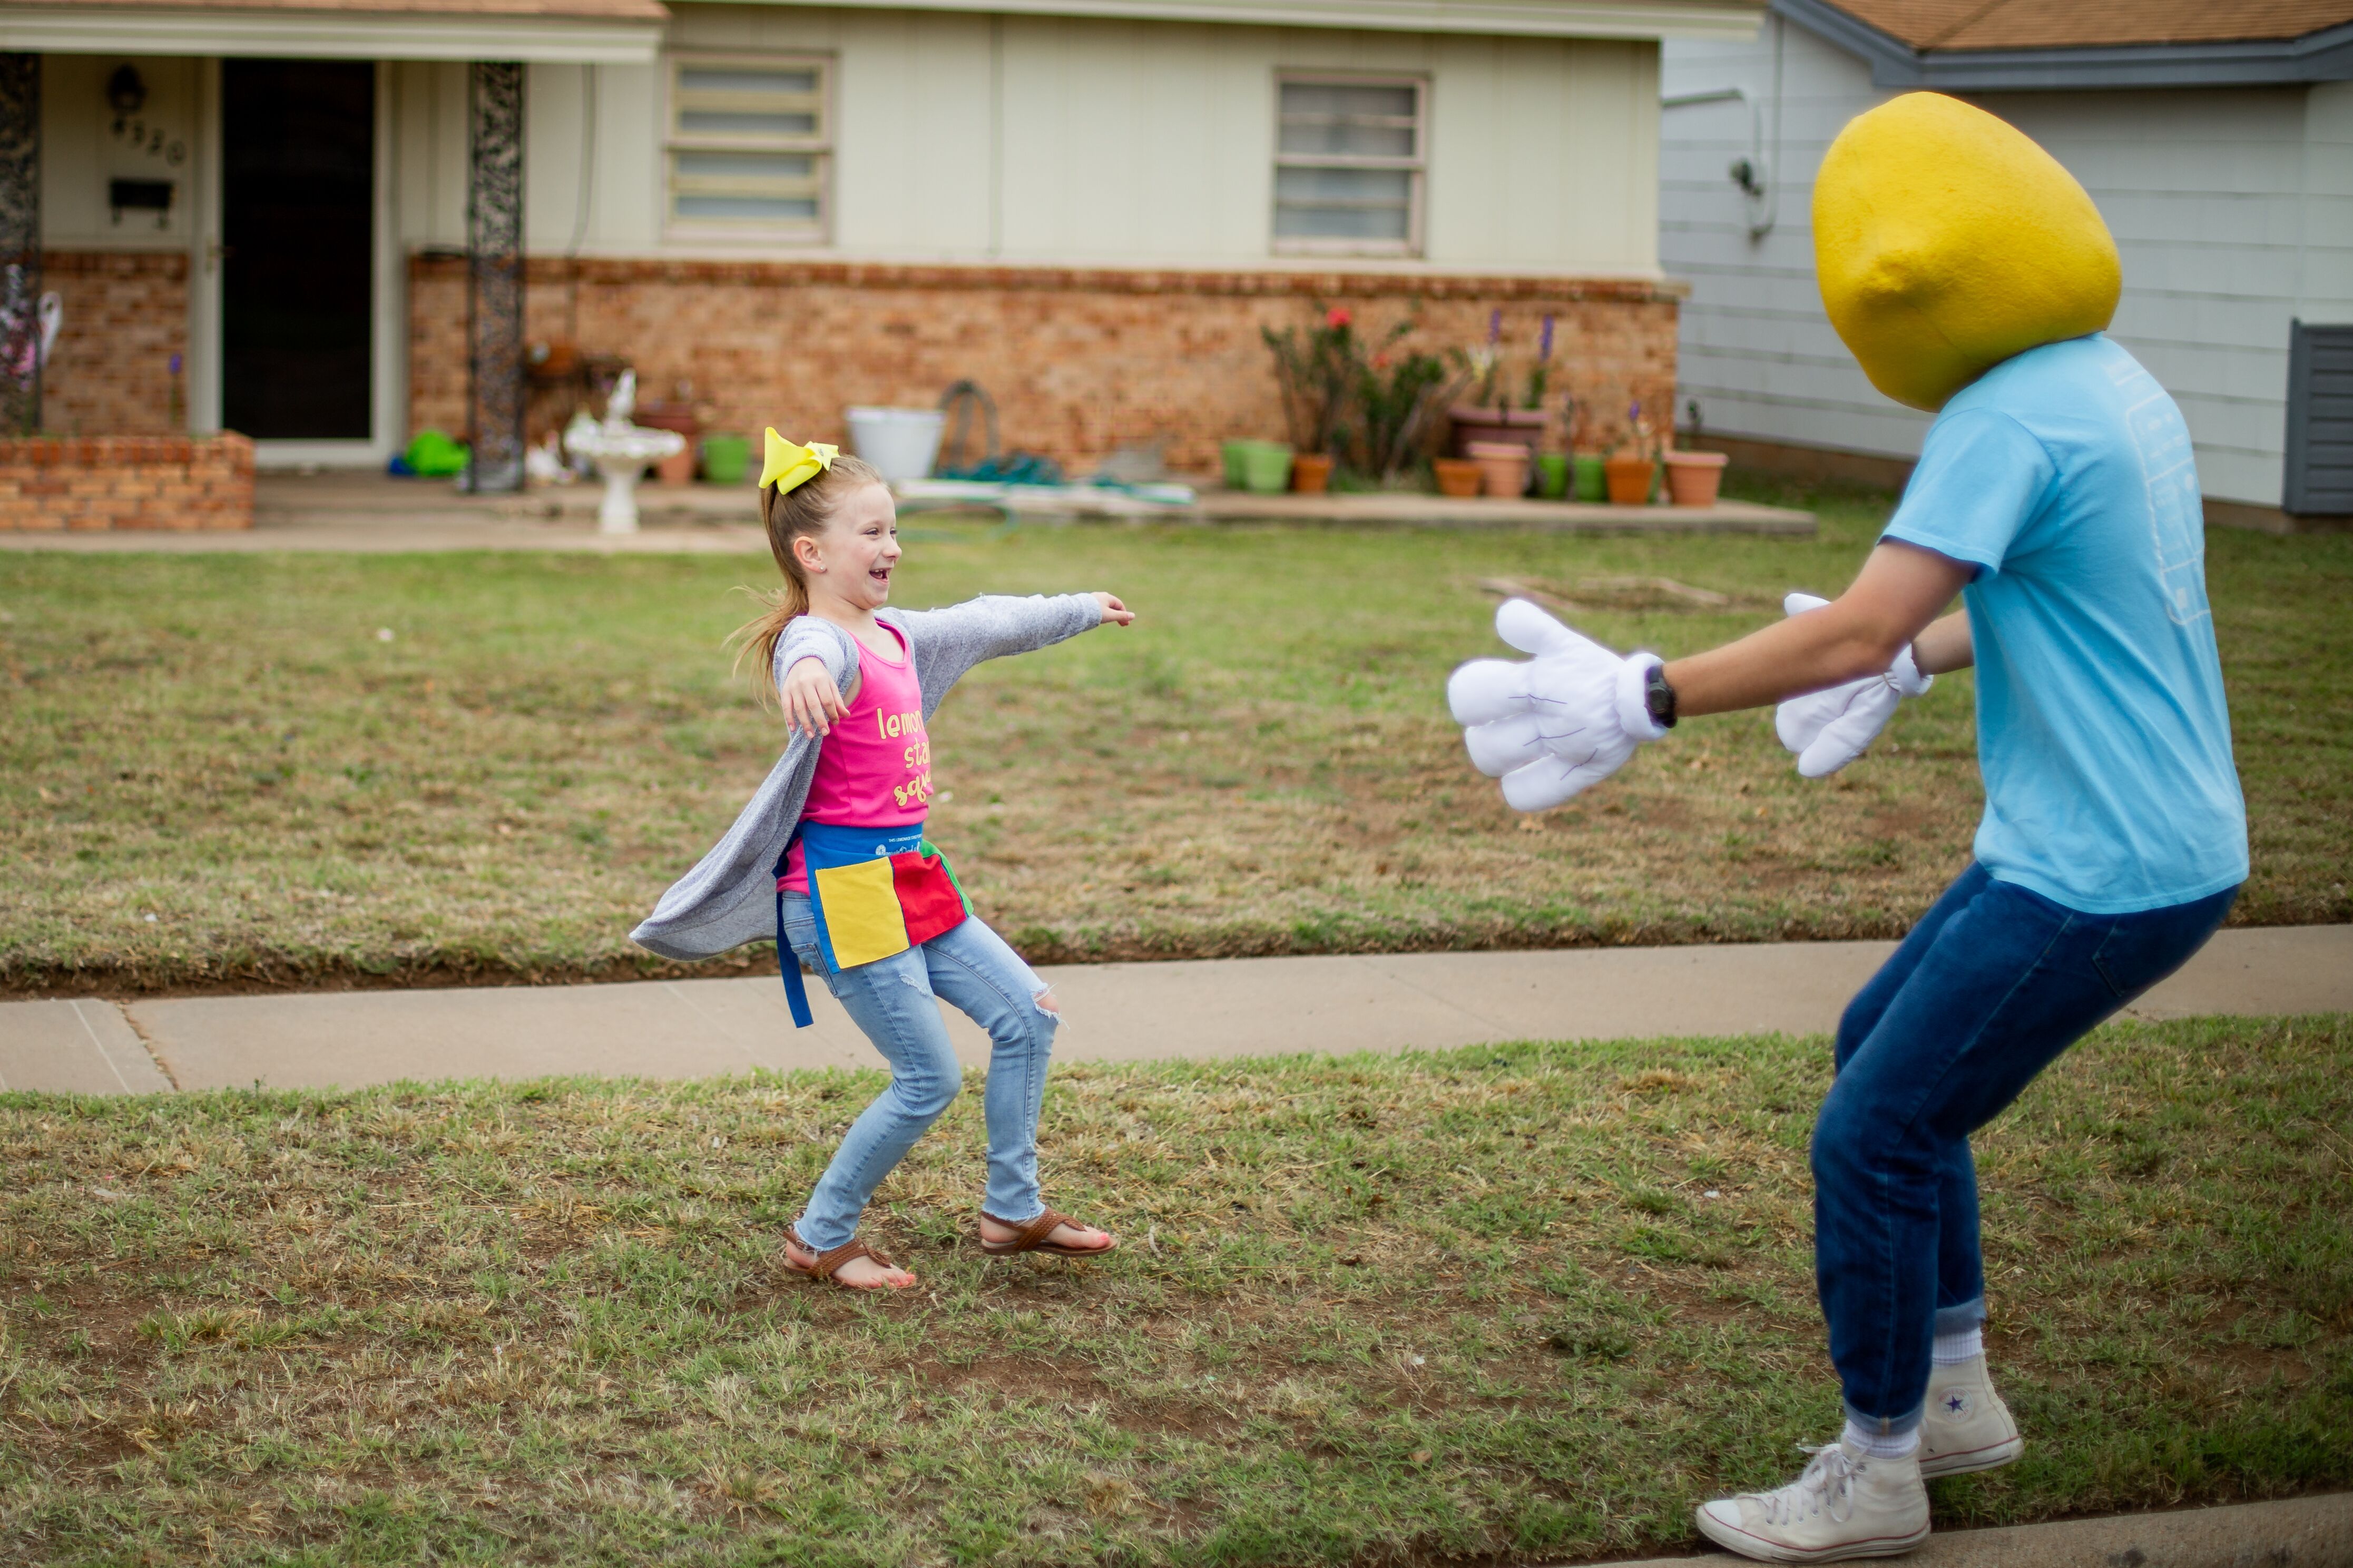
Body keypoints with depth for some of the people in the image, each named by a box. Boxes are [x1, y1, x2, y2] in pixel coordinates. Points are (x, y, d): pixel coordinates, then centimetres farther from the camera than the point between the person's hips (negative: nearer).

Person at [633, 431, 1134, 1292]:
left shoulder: (898, 638, 12)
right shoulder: (822, 645, -17)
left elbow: (986, 624, 30)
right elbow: (814, 656, -44)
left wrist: (1081, 609, 46)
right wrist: (808, 673, -69)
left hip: (910, 876, 10)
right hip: (845, 886, -10)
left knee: (1028, 1013, 11)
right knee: (929, 1080, -5)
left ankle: (1012, 1211, 24)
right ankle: (820, 1239, 13)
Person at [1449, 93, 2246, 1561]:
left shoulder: (2007, 423, -21)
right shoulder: (2116, 388, 9)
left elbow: (1857, 629, -29)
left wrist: (1638, 701, -28)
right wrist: (1911, 665, 34)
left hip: (2102, 876, -10)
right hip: (2155, 846, 10)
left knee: (1874, 1136, -2)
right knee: (1884, 1051, 22)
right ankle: (1953, 1390, 31)